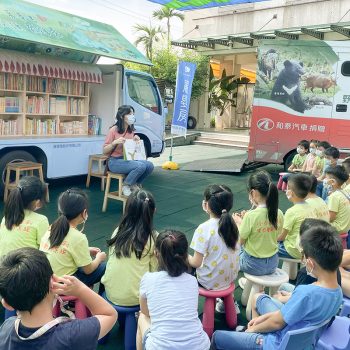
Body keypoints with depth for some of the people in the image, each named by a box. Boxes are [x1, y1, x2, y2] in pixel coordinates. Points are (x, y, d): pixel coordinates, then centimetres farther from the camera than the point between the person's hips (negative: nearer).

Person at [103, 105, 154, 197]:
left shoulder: (131, 130, 10)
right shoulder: (114, 130, -9)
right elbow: (105, 151, -7)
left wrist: (136, 140, 1)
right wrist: (115, 142, -24)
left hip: (128, 159, 7)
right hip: (115, 161, -7)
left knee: (149, 165, -17)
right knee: (141, 166, -29)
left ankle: (135, 184, 6)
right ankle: (125, 186, -6)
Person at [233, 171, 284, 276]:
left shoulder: (250, 216, -26)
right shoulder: (279, 214, -9)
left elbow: (240, 241, -13)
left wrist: (239, 222, 3)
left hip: (253, 265, -5)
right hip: (273, 264, 5)